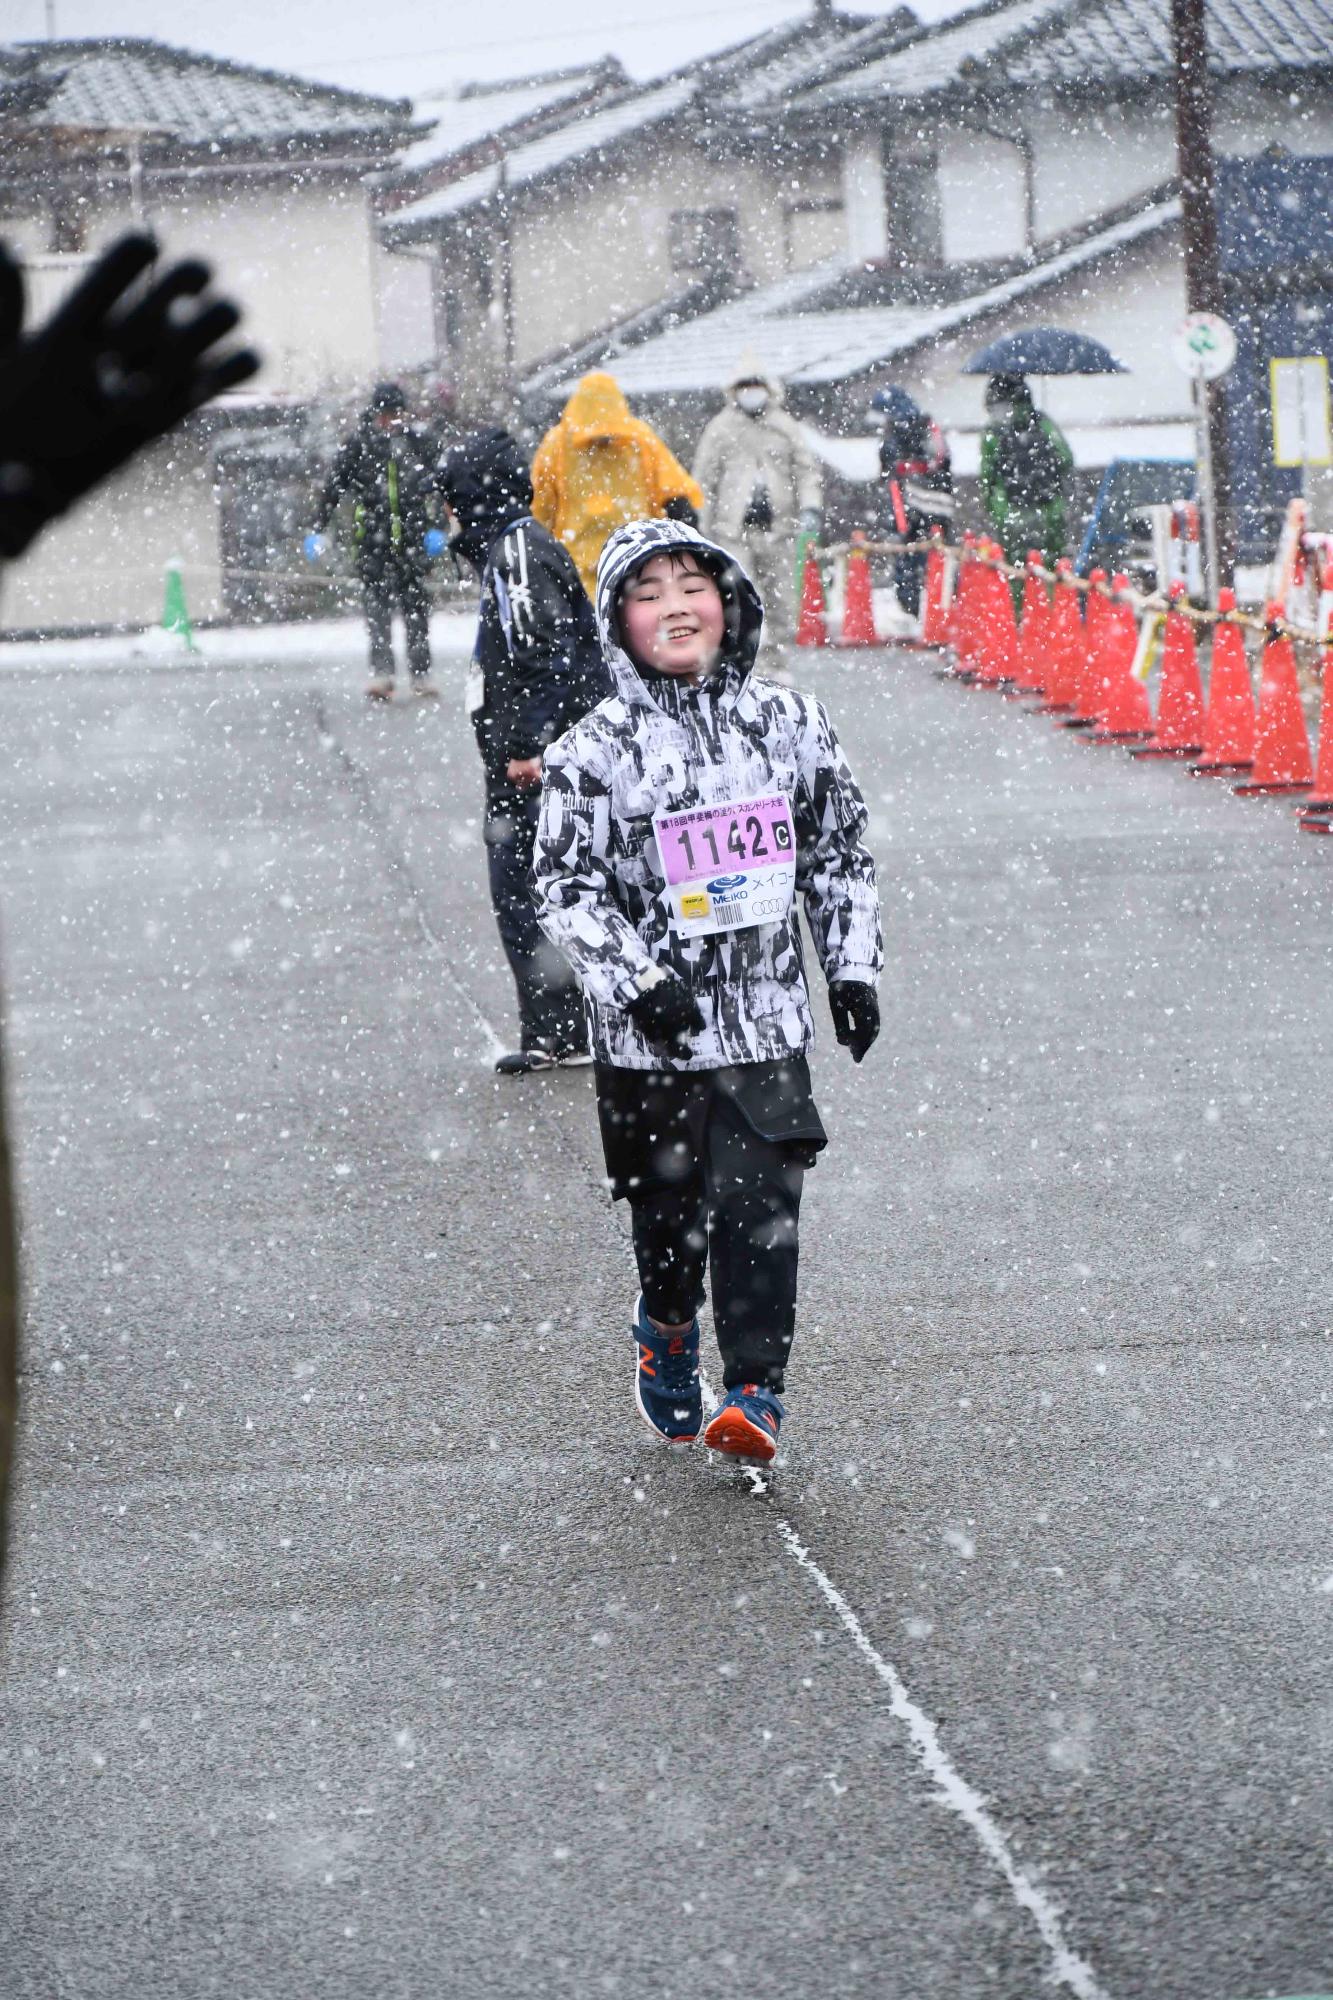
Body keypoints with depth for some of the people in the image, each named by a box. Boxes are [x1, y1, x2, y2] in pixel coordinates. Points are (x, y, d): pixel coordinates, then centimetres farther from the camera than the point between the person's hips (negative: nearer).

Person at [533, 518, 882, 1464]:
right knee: (670, 1207, 10)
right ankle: (667, 1334, 39)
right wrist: (637, 979, -16)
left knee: (760, 1208, -8)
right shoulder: (595, 750, -6)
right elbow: (565, 883, -6)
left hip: (768, 1020, 1)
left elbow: (842, 853, 13)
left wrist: (852, 967, 9)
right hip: (651, 1031, -1)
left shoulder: (790, 723, 4)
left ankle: (756, 1392, -3)